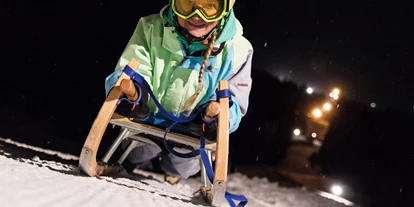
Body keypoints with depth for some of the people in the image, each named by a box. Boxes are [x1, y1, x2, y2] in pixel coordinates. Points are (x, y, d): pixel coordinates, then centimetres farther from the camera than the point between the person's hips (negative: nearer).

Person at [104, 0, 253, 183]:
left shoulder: (237, 50, -25)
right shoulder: (151, 29, -27)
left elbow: (235, 105, -18)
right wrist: (132, 93, -57)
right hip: (146, 121, 0)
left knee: (178, 170, 25)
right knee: (139, 161, 25)